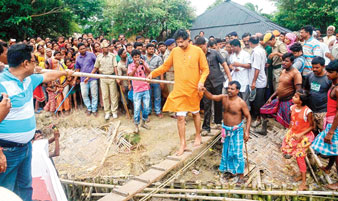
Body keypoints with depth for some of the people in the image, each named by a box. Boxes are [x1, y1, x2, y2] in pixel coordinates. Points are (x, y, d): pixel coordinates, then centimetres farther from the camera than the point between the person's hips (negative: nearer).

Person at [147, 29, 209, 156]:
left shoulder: (197, 51, -5)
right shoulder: (174, 51, 2)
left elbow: (205, 69, -3)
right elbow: (165, 66, 9)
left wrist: (201, 81, -19)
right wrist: (153, 74, -1)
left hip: (194, 89, -1)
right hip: (179, 90, 1)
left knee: (195, 113, 18)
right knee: (180, 117, -1)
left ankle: (198, 136, 40)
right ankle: (183, 144, 12)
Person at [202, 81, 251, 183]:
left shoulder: (241, 103, -16)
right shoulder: (224, 97, -3)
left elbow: (248, 117, -10)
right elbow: (211, 97, -2)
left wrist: (247, 131, -15)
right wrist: (205, 90, -23)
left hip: (236, 131, -5)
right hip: (226, 129, 5)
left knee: (237, 153, -3)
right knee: (226, 151, 15)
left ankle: (241, 175, 12)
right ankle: (229, 171, 33)